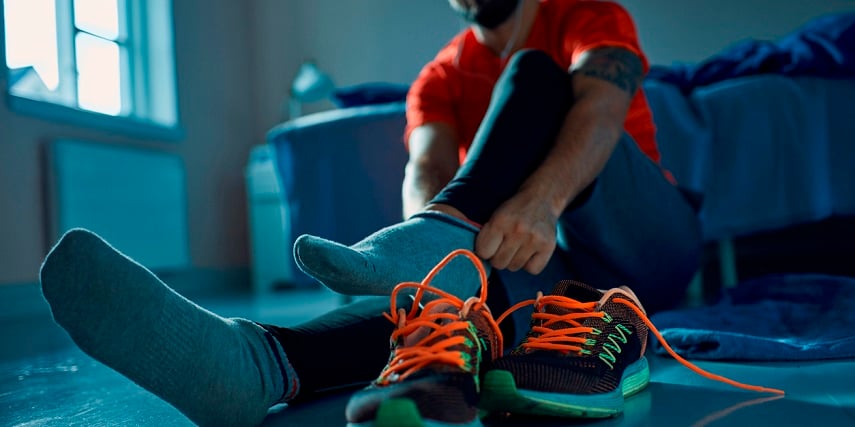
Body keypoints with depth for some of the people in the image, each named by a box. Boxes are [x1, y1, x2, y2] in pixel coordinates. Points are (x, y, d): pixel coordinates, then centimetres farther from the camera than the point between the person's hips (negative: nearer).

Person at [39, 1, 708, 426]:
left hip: (649, 241, -1)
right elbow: (426, 171, -13)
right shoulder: (440, 80, 7)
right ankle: (253, 357, -58)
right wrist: (440, 235, -38)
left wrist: (544, 196, -44)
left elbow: (602, 104, -22)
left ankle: (430, 241, -48)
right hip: (550, 262, 2)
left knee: (533, 74, -23)